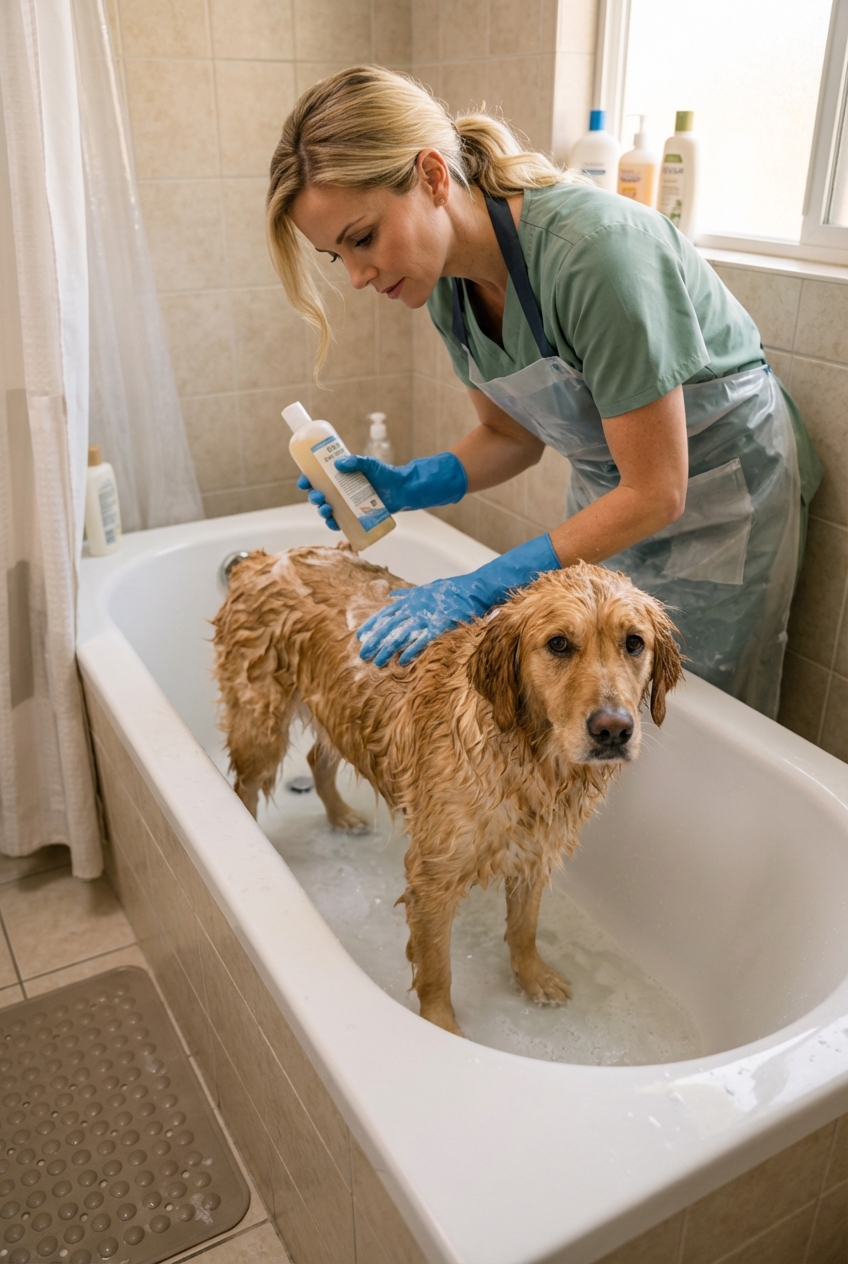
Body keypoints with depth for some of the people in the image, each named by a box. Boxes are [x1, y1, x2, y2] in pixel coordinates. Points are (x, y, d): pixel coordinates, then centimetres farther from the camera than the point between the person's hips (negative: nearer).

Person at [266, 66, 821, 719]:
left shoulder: (596, 247, -34)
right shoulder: (448, 278, -10)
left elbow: (655, 493, -30)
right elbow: (512, 436, 3)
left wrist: (482, 586, -32)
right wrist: (406, 485, -16)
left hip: (724, 487, -6)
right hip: (609, 487, 6)